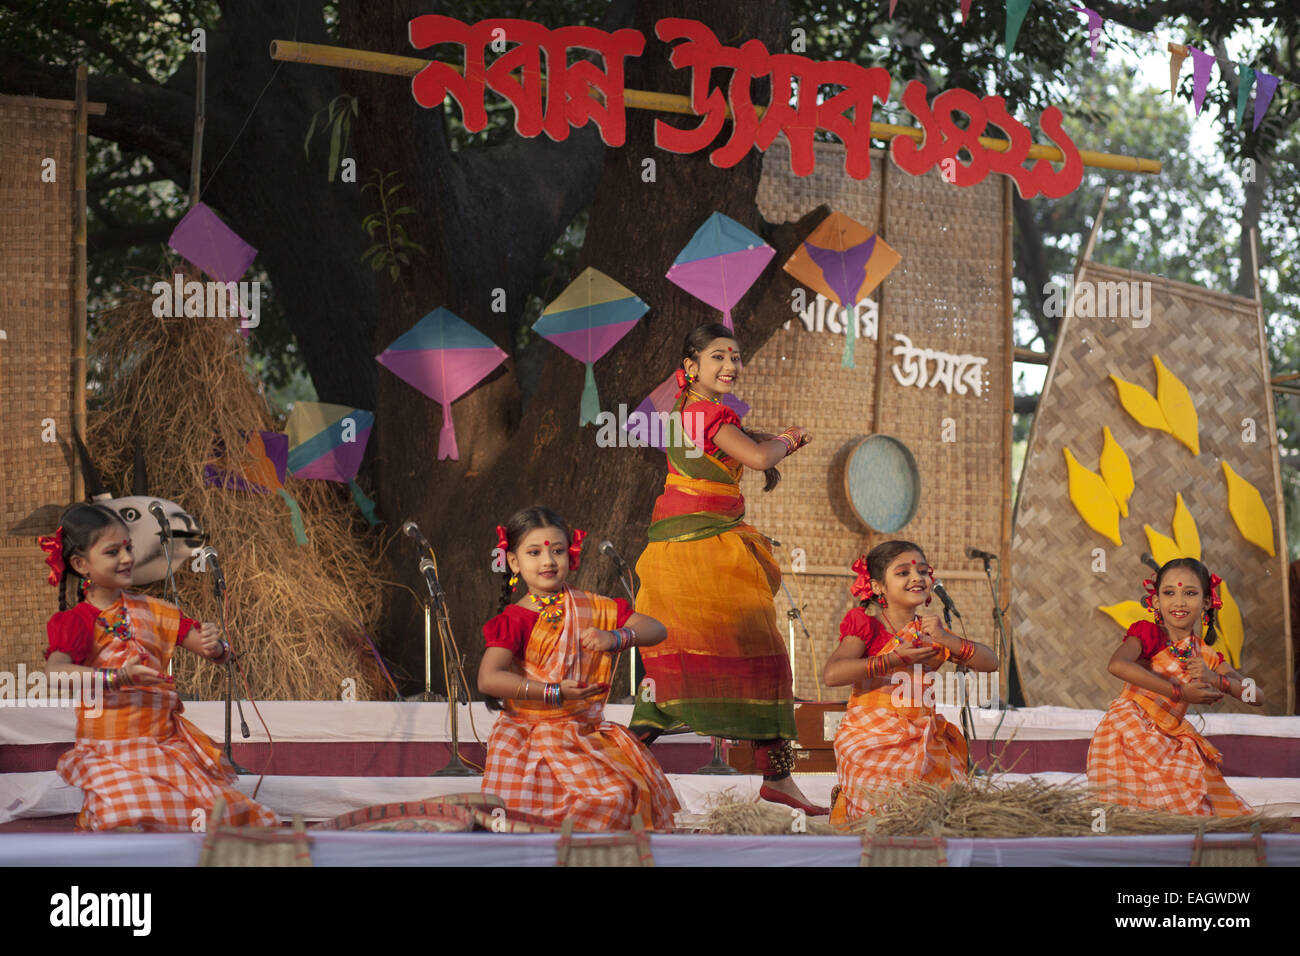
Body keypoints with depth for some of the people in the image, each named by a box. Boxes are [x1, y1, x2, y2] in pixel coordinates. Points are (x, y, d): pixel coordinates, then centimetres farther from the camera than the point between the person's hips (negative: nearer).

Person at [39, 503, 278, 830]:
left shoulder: (149, 611, 10)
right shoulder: (74, 622, -2)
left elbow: (212, 650, 11)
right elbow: (55, 671, -23)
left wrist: (214, 647, -15)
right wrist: (117, 677, -34)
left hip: (166, 743, 4)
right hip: (109, 752, -4)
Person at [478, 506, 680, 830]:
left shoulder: (590, 608, 7)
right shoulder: (514, 620, -6)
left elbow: (655, 630, 5)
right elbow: (488, 679, -19)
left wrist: (615, 638, -17)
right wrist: (554, 692, -24)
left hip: (588, 728, 5)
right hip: (533, 735, -5)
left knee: (629, 789, -17)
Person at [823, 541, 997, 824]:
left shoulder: (930, 631, 16)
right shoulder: (866, 626, 0)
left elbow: (990, 662, 9)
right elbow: (832, 674, -17)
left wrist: (946, 639, -8)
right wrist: (896, 659, -17)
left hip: (921, 742, 5)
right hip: (871, 743, -5)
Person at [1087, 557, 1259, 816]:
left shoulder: (1205, 656, 11)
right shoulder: (1149, 634, -4)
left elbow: (1256, 696, 6)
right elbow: (1117, 665, -28)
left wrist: (1215, 679, -15)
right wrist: (1179, 692, -25)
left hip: (1169, 741, 6)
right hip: (1128, 734, -6)